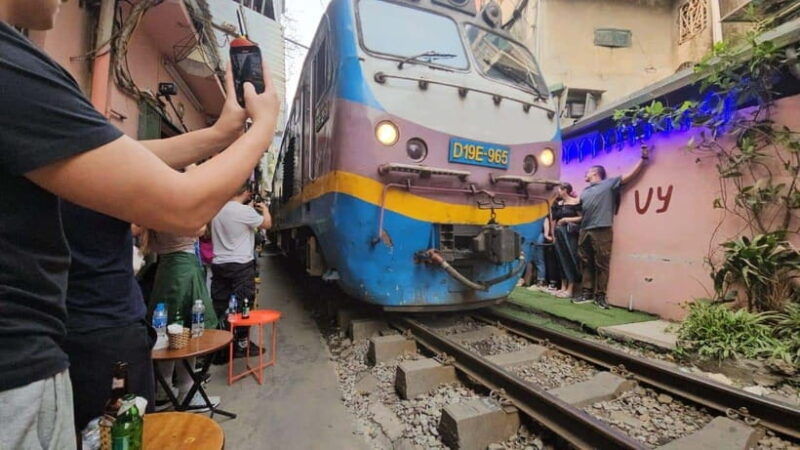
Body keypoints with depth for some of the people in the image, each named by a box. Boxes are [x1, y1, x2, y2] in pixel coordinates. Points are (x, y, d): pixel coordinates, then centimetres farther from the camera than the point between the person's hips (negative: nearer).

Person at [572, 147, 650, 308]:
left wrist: (643, 158, -4)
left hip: (602, 231, -6)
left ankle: (600, 295, 3)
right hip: (584, 231, 6)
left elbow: (630, 175, 1)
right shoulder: (585, 191, 23)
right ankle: (587, 293, 14)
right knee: (586, 264, 8)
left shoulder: (609, 183, 7)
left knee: (601, 265, -2)